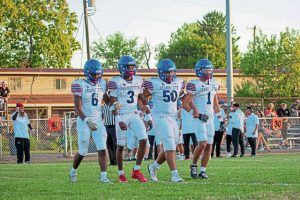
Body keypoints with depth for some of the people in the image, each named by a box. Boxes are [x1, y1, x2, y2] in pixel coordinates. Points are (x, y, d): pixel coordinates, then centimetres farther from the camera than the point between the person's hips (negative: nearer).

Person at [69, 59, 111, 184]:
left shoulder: (102, 84, 6)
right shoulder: (80, 85, -11)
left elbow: (107, 100, 21)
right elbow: (78, 107, -14)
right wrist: (87, 120, -27)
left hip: (98, 120, 4)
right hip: (84, 121, -4)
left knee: (102, 149, -7)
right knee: (82, 152, 3)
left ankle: (103, 176, -7)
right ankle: (73, 171, 28)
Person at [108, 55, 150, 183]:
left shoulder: (138, 81, 8)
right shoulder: (115, 82, -9)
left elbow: (142, 99, 18)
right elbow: (112, 103, -10)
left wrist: (148, 116, 13)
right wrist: (119, 120, -18)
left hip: (134, 115, 5)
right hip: (121, 116, -5)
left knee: (143, 140, -11)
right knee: (120, 146, 2)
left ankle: (136, 170, -1)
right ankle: (121, 174, 15)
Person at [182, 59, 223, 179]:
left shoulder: (214, 84, 12)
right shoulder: (194, 85, -9)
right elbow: (185, 104, -10)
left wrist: (220, 118, 19)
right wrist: (196, 114, -16)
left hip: (210, 118, 6)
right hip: (198, 119, -6)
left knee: (209, 146, 2)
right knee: (202, 143, -18)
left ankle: (203, 171, 9)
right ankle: (193, 165, 2)